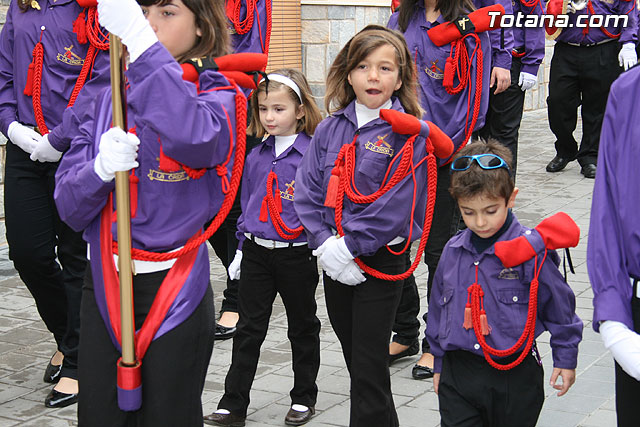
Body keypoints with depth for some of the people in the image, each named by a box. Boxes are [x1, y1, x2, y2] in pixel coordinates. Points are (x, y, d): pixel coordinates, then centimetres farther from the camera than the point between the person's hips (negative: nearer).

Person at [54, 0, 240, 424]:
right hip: (104, 286, 4)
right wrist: (100, 169, -19)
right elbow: (69, 204, 4)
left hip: (175, 292, -4)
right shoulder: (109, 100, 11)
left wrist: (139, 39, -33)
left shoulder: (216, 95, -2)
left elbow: (196, 138, -30)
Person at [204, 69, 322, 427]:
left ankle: (304, 397, 28)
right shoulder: (256, 156, 5)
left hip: (297, 255, -4)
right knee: (249, 329, 7)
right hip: (256, 252, 4)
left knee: (303, 327, 13)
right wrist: (242, 248, 14)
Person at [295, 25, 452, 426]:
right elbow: (308, 190, 1)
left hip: (382, 260, -6)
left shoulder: (409, 133, -10)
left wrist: (348, 245, -18)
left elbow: (397, 205, -17)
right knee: (354, 357, 17)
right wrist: (325, 244, -12)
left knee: (370, 365, -1)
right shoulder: (330, 129, 5)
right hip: (335, 262, 6)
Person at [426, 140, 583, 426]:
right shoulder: (453, 251, 2)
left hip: (515, 380, -3)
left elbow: (559, 306, -2)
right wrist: (439, 363, 19)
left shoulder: (531, 250, -12)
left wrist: (565, 359, 4)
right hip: (458, 374, 3)